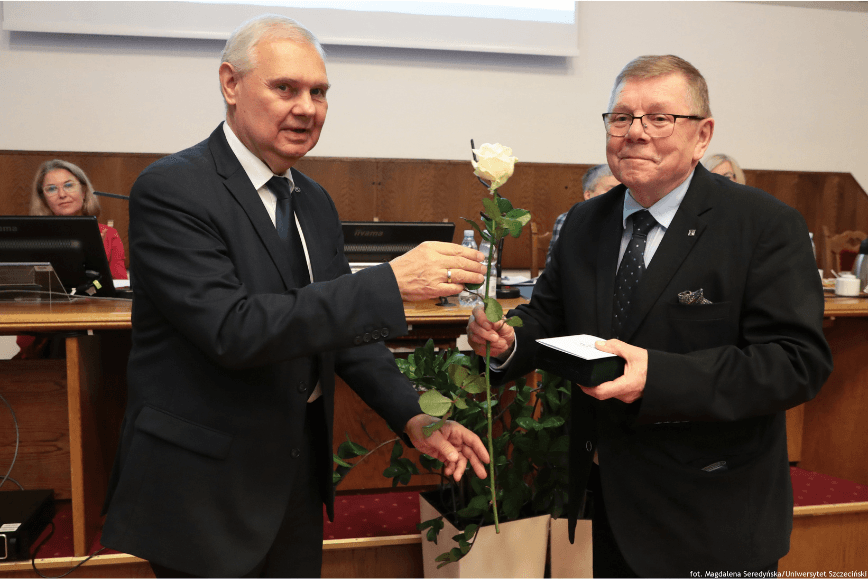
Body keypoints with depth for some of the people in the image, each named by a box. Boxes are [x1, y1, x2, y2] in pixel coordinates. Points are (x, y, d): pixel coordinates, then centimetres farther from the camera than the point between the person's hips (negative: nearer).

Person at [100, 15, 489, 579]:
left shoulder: (315, 201, 7)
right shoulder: (171, 189, -16)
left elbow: (343, 321, 9)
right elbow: (233, 329, -27)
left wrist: (414, 417, -5)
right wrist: (392, 282, -31)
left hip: (300, 468, 7)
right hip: (206, 489, -6)